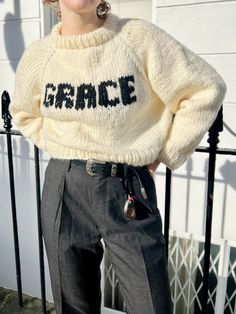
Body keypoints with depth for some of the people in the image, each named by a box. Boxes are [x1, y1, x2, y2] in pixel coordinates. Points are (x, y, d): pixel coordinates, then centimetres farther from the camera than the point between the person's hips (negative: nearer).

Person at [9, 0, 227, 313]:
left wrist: (164, 155, -3)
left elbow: (205, 89, -3)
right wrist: (57, 149, 7)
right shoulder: (38, 54, 3)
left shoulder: (139, 37, -8)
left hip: (128, 188, -2)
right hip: (63, 189, 3)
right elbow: (23, 112, 21)